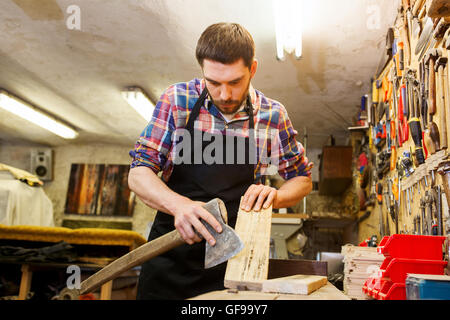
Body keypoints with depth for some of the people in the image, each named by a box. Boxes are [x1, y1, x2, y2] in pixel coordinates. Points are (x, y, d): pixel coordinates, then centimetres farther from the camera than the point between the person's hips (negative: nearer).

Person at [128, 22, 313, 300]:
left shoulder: (273, 115, -4)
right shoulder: (177, 100, -7)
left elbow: (302, 179, 8)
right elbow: (138, 174, -6)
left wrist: (274, 196, -14)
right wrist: (178, 204, -26)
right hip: (170, 256, 0)